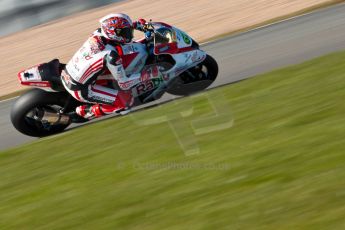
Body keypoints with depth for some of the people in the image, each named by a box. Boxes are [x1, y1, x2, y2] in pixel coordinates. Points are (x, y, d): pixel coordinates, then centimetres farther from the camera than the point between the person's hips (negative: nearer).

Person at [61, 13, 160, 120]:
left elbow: (116, 29, 20)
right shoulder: (110, 55, -25)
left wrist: (136, 24, 19)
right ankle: (86, 111, 2)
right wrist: (147, 74, -15)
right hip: (79, 90, -8)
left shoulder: (98, 33, -5)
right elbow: (123, 84, -20)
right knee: (126, 100, -8)